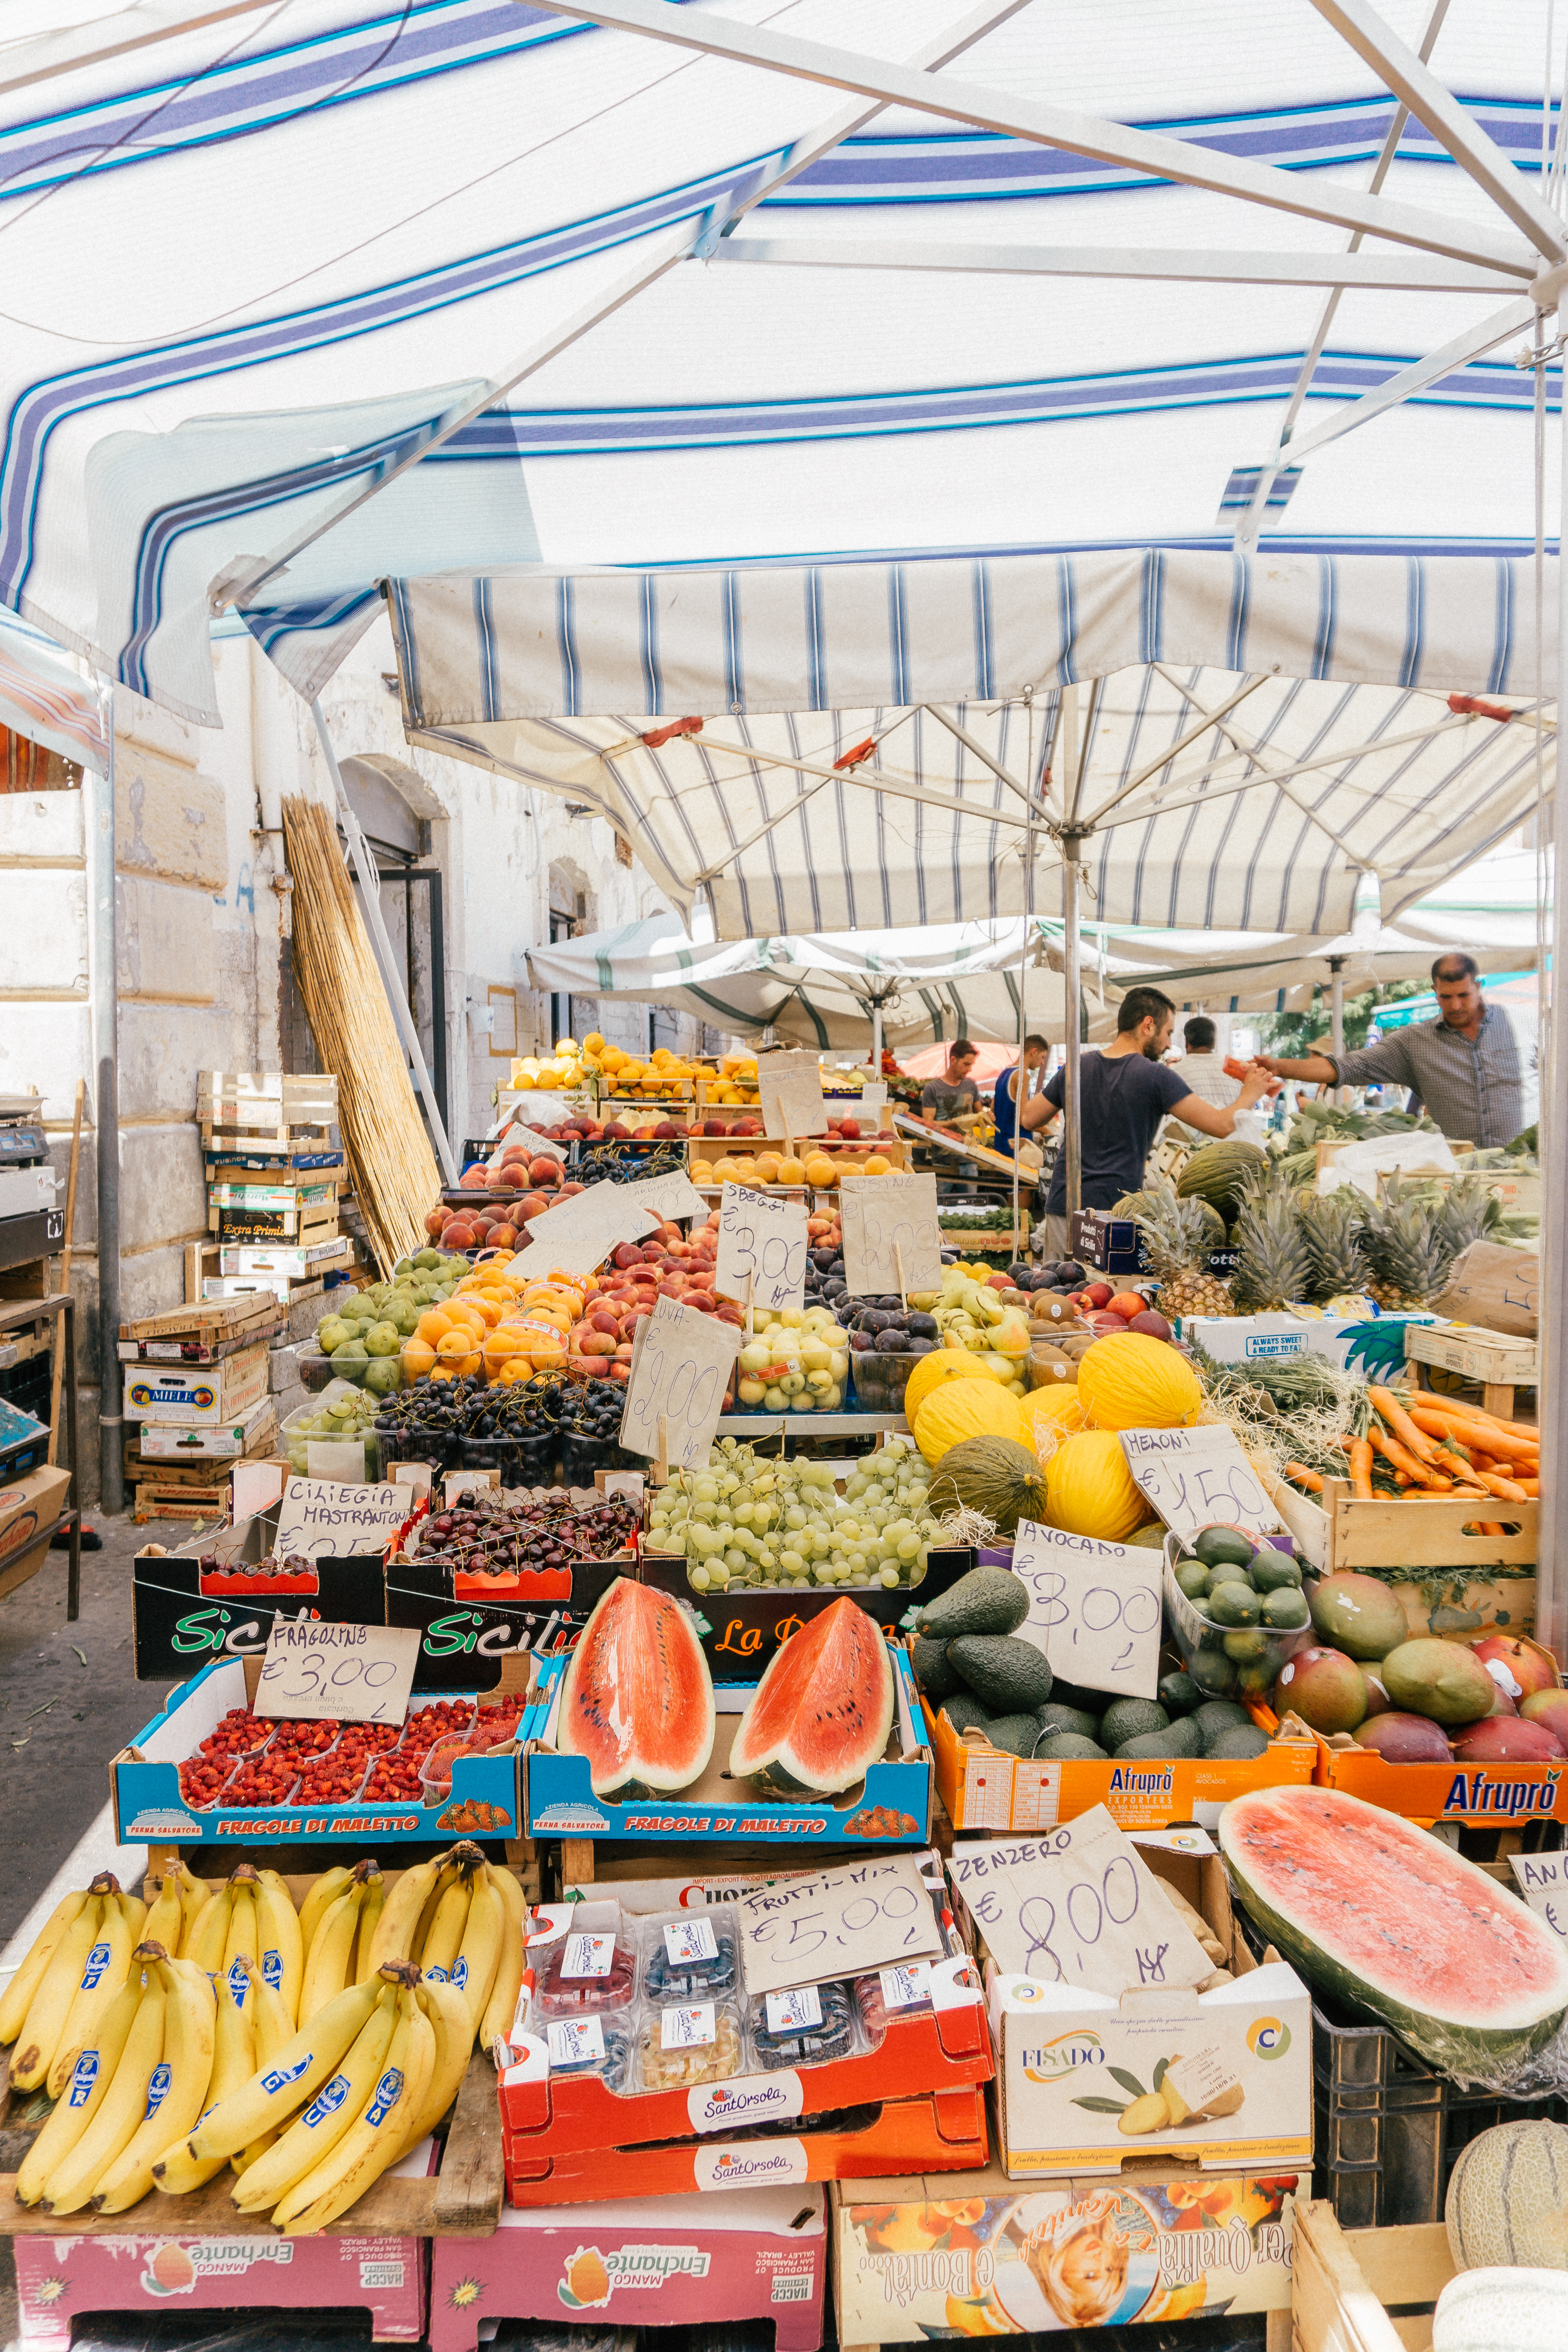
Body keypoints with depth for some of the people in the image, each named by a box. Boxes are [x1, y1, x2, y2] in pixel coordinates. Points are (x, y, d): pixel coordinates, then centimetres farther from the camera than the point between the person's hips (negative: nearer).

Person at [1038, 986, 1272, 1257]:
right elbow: (1222, 1125, -8)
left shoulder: (1076, 1068, 6)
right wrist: (1250, 1094, 11)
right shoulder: (1156, 1077, -8)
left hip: (1062, 1206, 5)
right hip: (1115, 1212, -4)